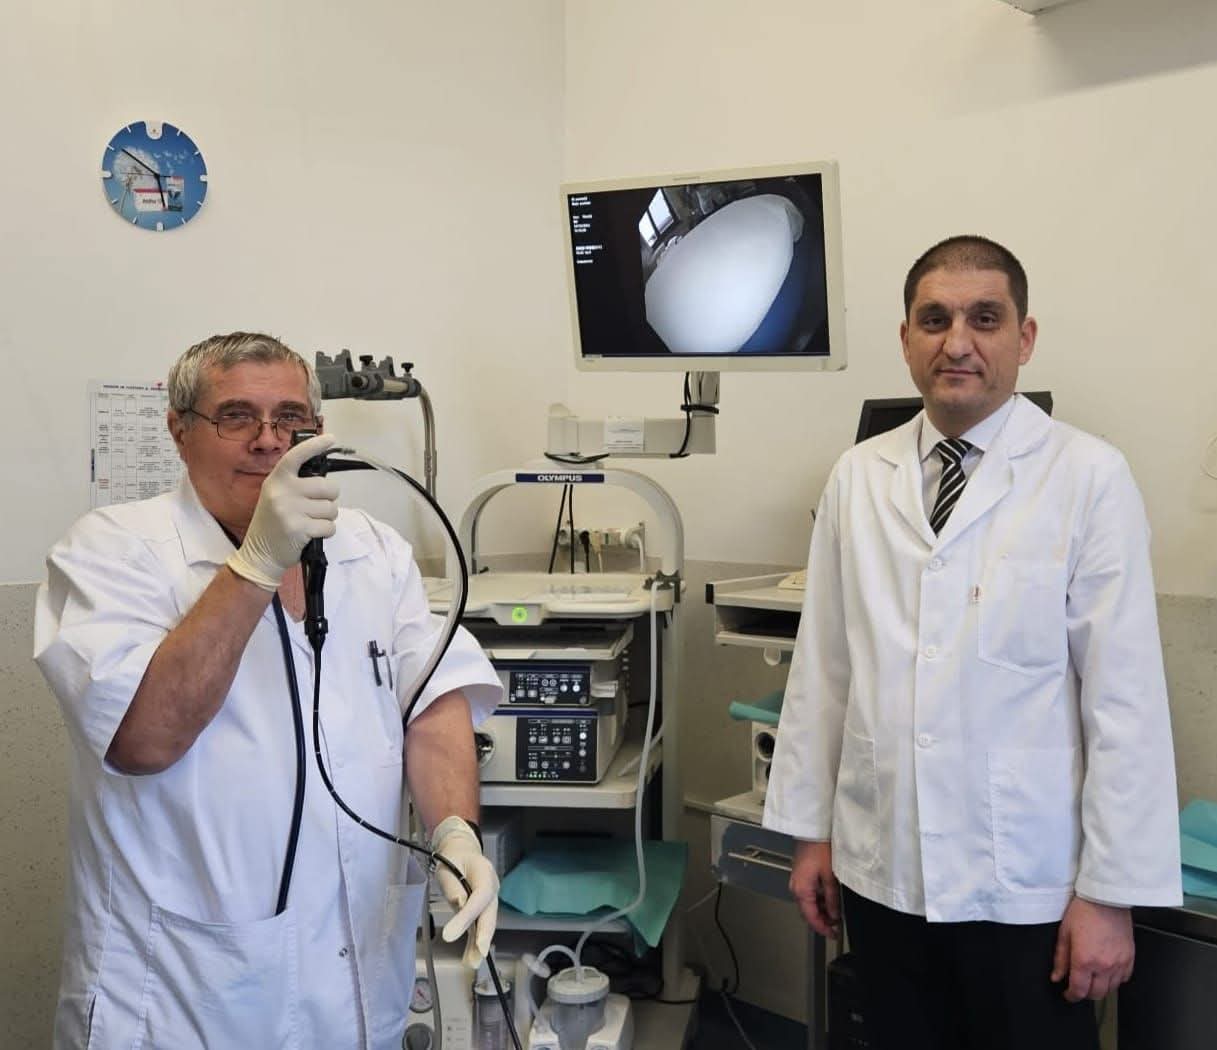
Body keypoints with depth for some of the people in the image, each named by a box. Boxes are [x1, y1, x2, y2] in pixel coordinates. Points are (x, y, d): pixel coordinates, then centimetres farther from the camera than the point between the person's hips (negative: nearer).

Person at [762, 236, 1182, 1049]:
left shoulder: (1090, 478, -10)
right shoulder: (858, 477, 0)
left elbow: (1126, 697, -9)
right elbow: (822, 665, 4)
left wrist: (1112, 892, -7)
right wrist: (811, 829, 7)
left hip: (1024, 885, -3)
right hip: (880, 870, 3)